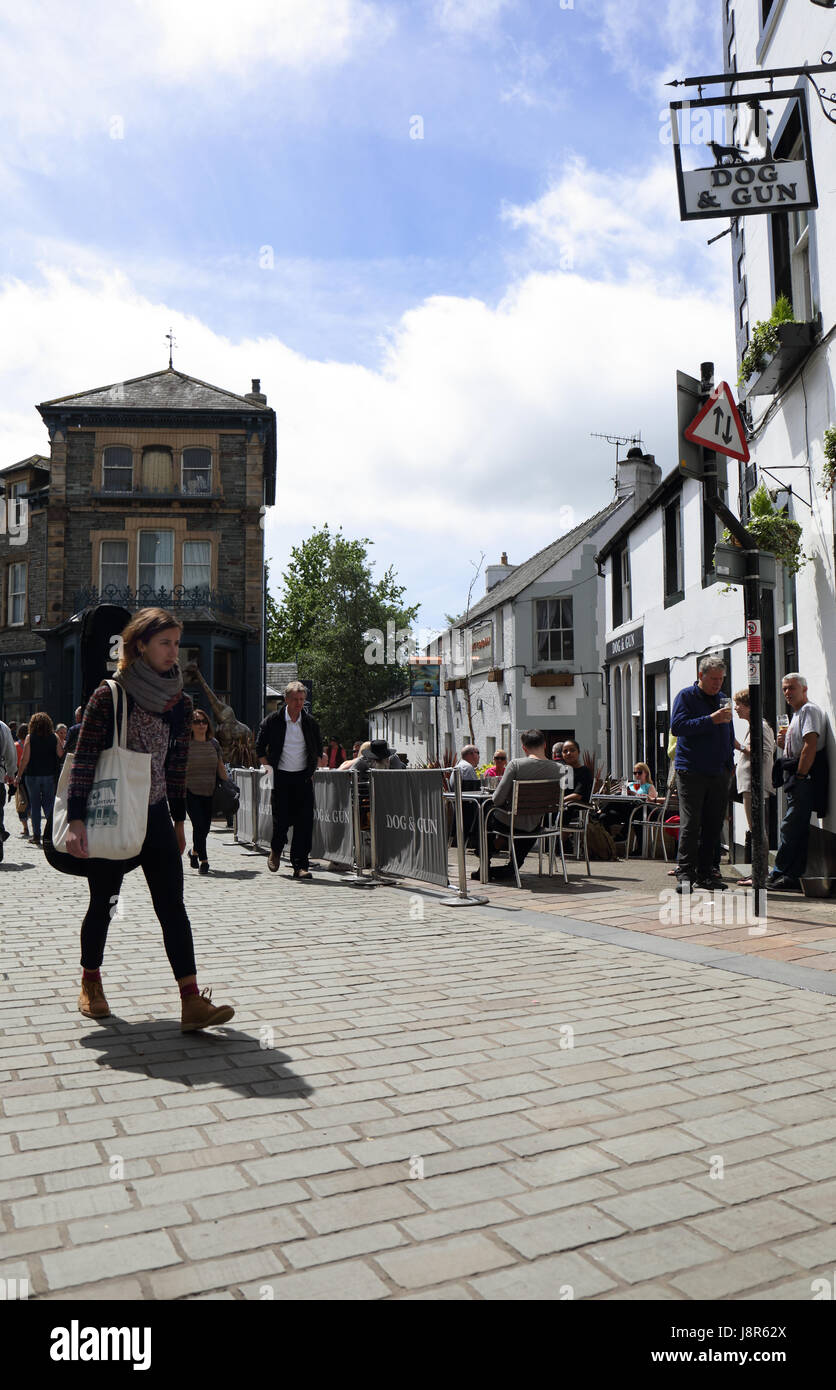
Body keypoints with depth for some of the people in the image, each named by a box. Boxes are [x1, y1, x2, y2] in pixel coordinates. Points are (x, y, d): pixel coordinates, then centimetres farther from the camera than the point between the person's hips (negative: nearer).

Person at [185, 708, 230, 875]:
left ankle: (194, 851, 34)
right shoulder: (185, 744, -2)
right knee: (199, 825, -12)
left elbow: (221, 768, 16)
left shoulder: (214, 743, 11)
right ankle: (203, 860, 0)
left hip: (210, 793, 4)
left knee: (206, 826, 7)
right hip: (191, 792, -4)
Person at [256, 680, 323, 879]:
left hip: (303, 777, 2)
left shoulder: (310, 722, 5)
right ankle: (276, 850, 29)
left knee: (304, 822, -6)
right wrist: (269, 770, -1)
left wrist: (313, 770, 9)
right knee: (282, 819, -3)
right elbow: (260, 747, 6)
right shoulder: (274, 720, -3)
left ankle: (300, 866, -1)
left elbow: (318, 749, 18)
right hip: (281, 777, -2)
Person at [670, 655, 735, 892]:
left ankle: (705, 873, 14)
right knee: (690, 824, -8)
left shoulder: (722, 699, 18)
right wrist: (711, 720, -20)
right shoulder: (686, 696, -1)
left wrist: (730, 763, 17)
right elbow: (677, 726, -15)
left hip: (718, 773, 6)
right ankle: (685, 874, -4)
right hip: (691, 772, -6)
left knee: (713, 826, 6)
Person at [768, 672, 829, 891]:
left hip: (804, 778, -10)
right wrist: (784, 743, 9)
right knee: (798, 830, 9)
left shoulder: (809, 710, -8)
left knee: (790, 827, -9)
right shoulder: (797, 714, 24)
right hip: (796, 778, 10)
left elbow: (810, 746, -19)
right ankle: (794, 877, 11)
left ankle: (779, 874, -7)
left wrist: (799, 776, -20)